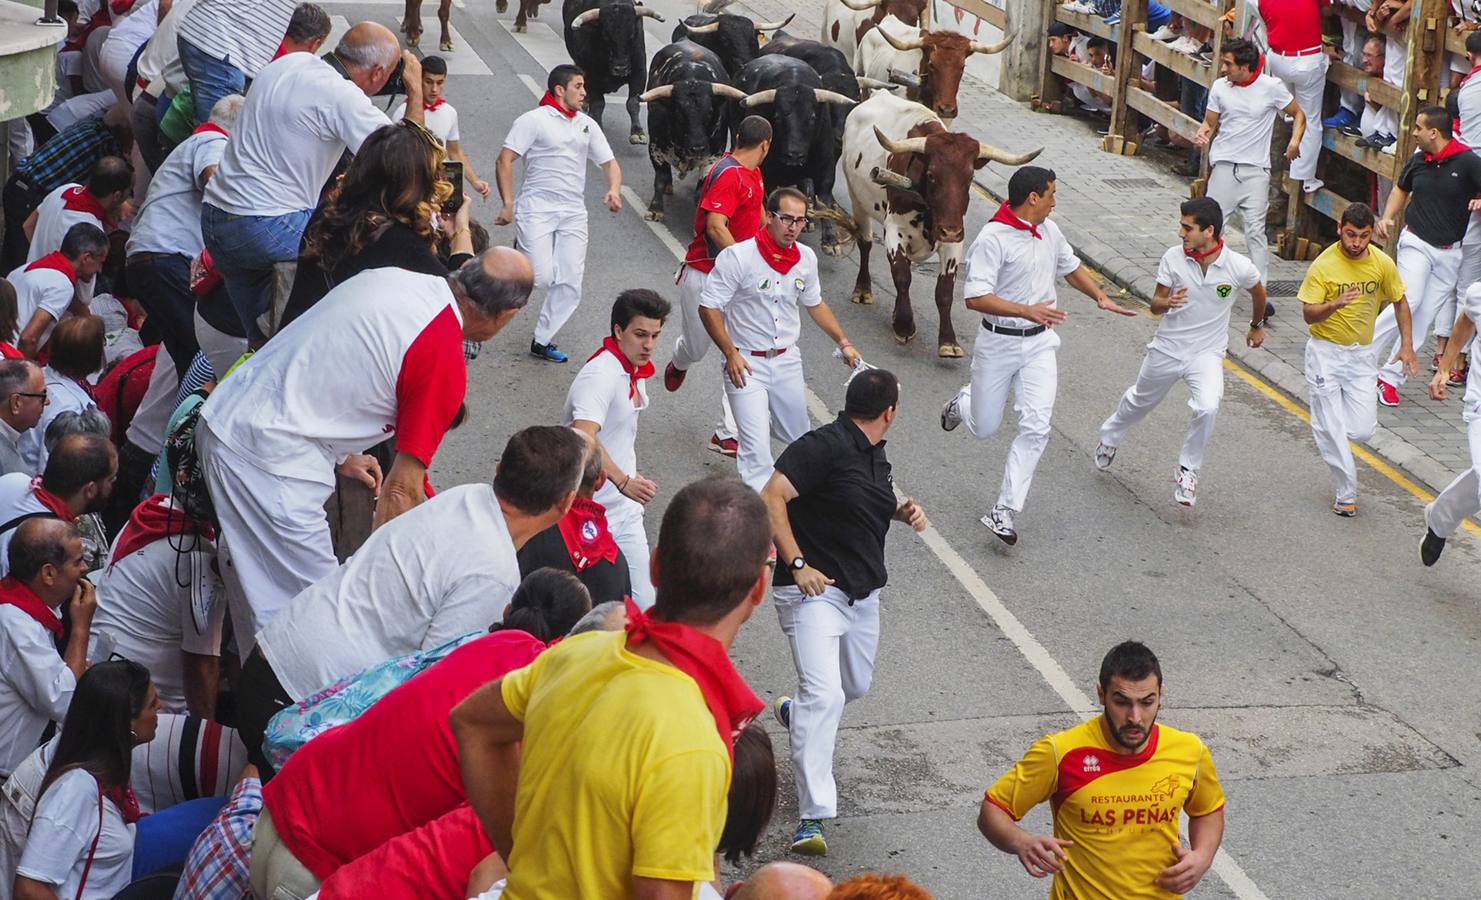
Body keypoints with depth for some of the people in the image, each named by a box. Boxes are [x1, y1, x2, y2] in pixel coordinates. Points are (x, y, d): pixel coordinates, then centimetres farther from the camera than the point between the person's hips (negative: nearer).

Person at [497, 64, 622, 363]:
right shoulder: (534, 120, -4)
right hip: (537, 208, -5)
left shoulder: (587, 125, 14)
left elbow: (609, 162, 15)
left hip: (573, 213, 5)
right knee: (541, 276, -18)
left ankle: (542, 341, 16)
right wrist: (508, 203, -15)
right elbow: (504, 161, -7)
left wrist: (614, 190, -6)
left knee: (569, 286, 2)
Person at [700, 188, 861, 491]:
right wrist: (731, 354, -20)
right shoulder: (737, 257, -18)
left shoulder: (806, 258, 0)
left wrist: (843, 342, 12)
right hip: (746, 363, -6)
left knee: (798, 437, 21)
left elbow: (814, 304, 17)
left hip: (787, 360, 6)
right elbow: (708, 307, -14)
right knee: (757, 449, -13)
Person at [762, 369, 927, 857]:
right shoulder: (824, 446, -17)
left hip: (863, 593, 9)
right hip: (814, 591, -9)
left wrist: (903, 510, 7)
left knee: (856, 685, 24)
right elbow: (771, 497, -22)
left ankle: (793, 711, 57)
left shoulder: (874, 455, 11)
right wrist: (797, 564, -26)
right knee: (825, 695, -20)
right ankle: (813, 817, -20)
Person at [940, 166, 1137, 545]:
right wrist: (1026, 310, -35)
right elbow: (976, 298, -26)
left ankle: (1003, 512, -6)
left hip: (1039, 344, 5)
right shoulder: (993, 239, -18)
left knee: (1036, 427, -11)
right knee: (984, 428, 9)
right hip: (999, 343, -5)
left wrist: (1101, 297, 10)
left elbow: (1071, 267, 25)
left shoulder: (1050, 231, 5)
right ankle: (963, 402, 48)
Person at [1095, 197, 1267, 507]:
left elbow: (1258, 292, 7)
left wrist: (1257, 325, 22)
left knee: (1207, 408, -27)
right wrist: (1168, 302, -31)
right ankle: (1110, 436, 54)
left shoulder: (1239, 267, -17)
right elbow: (1155, 305, -7)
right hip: (1167, 347, 2)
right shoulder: (1173, 258, -15)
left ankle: (1188, 470, -5)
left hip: (1207, 353, -2)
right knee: (1140, 401, 22)